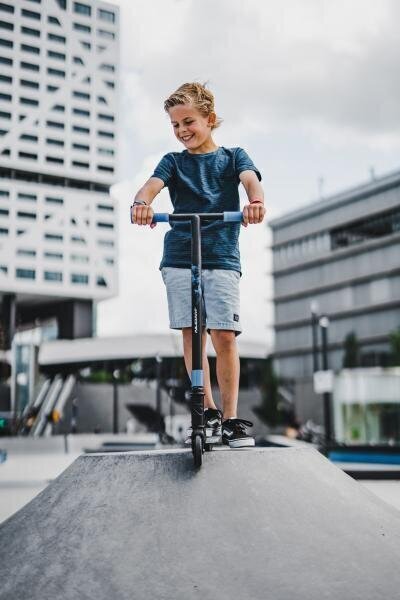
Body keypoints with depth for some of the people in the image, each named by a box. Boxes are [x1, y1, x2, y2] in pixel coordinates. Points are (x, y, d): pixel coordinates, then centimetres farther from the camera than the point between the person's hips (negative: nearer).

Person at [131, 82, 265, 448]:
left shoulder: (233, 157, 11)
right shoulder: (173, 161, 12)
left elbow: (251, 179, -11)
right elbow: (153, 183, -8)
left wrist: (256, 201, -36)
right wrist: (142, 202, -33)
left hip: (222, 257, -2)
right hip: (179, 258, 2)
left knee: (224, 335, -8)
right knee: (191, 333, 1)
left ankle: (231, 418, 1)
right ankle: (210, 411, 12)